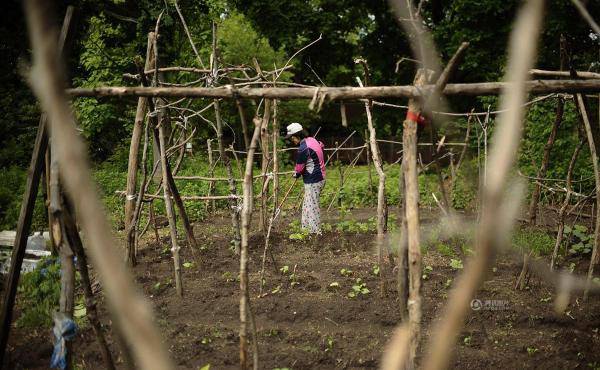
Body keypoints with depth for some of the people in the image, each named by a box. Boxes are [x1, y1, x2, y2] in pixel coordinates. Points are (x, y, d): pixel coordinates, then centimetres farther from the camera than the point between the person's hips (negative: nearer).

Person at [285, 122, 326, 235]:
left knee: (312, 207, -4)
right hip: (320, 177, 10)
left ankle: (315, 232, 1)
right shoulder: (312, 140, 6)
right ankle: (305, 228, 24)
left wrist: (296, 174, 10)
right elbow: (321, 145, 30)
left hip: (312, 182, -10)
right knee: (307, 205, 17)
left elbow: (299, 168, -13)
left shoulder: (303, 149, -22)